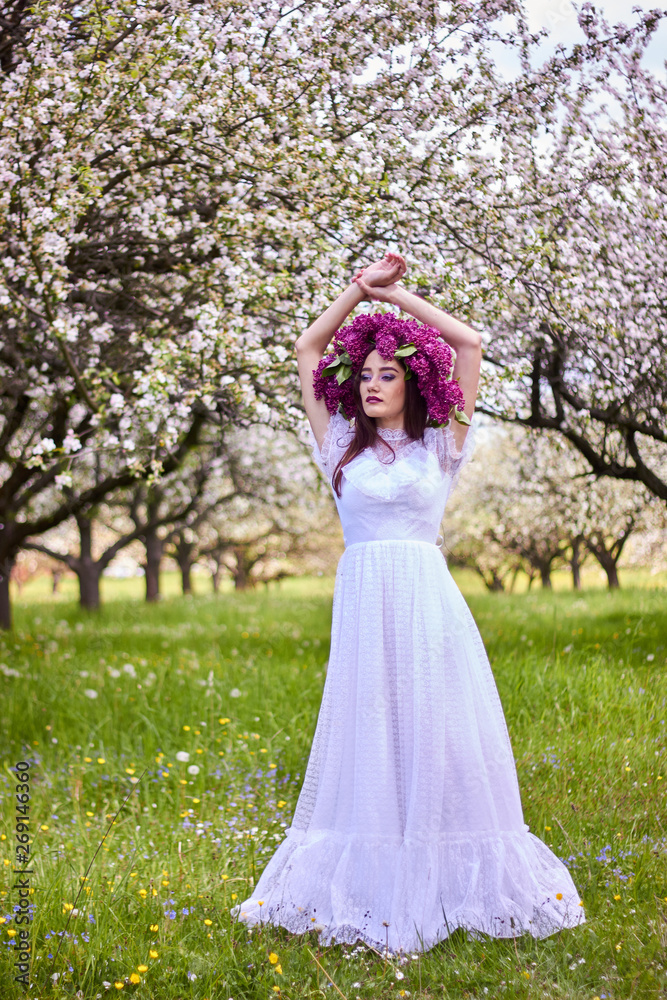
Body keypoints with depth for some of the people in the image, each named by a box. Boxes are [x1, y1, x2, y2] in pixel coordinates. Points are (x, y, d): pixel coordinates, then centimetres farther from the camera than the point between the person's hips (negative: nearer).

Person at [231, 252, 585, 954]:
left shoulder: (439, 447, 8)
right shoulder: (342, 446, 12)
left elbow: (471, 344, 6)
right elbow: (306, 351, 15)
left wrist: (399, 295, 10)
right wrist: (360, 290, 12)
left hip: (428, 603, -1)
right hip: (363, 601, 1)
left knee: (440, 738, 1)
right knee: (367, 740, 2)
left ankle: (458, 880, 10)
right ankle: (373, 883, 8)